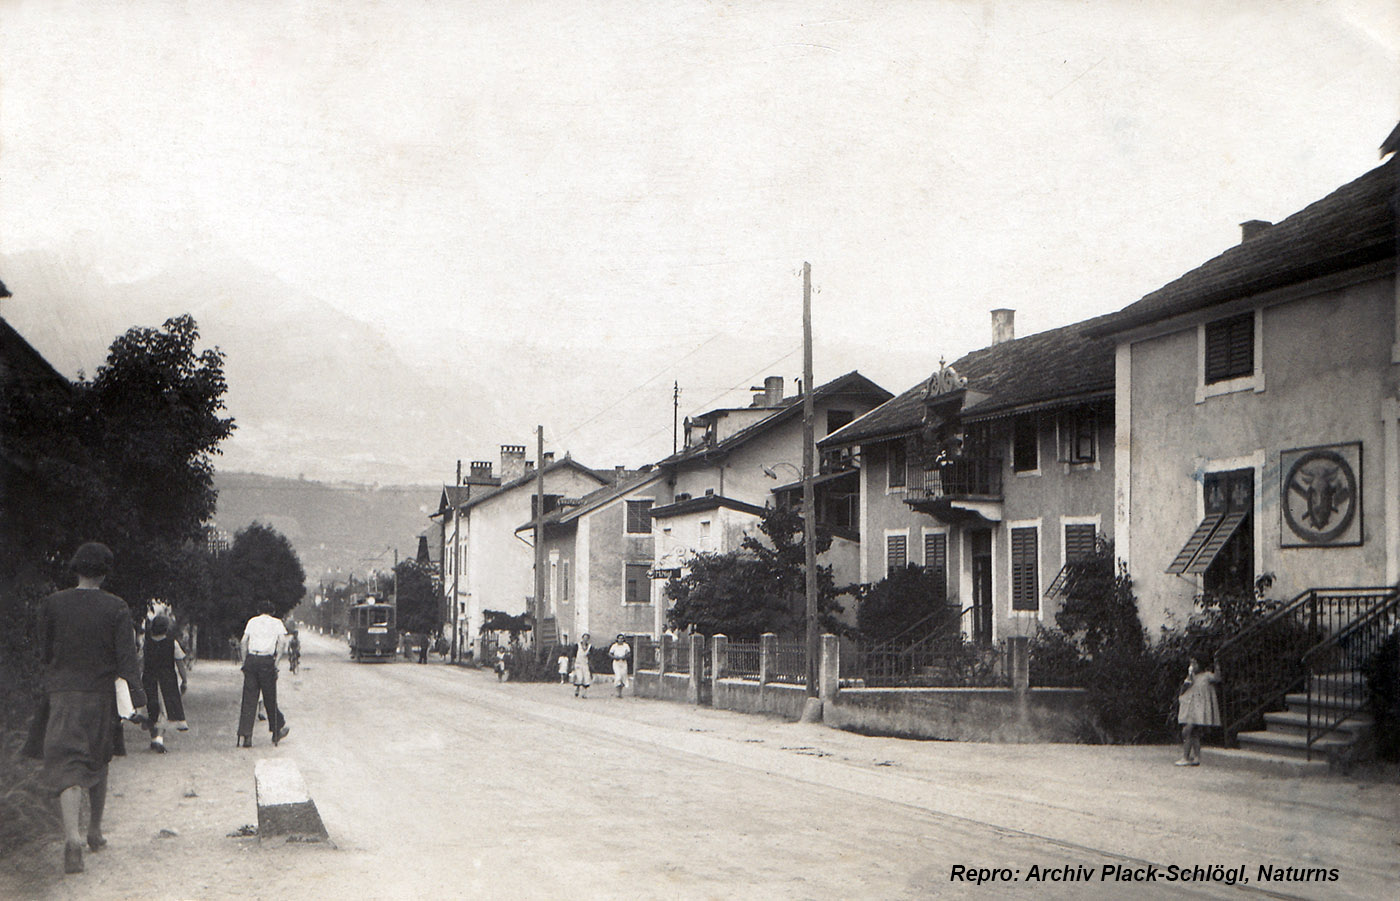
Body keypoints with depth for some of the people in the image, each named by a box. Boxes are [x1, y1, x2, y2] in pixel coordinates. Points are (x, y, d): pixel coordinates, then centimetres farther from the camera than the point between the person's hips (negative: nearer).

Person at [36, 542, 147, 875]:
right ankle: (95, 833, 28)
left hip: (63, 693, -1)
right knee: (98, 763, 18)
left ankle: (72, 836, -27)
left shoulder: (52, 604, -2)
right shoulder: (116, 607, -4)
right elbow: (126, 656, -8)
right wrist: (137, 694, -4)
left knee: (66, 765, -7)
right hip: (101, 694, 1)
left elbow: (44, 653, 5)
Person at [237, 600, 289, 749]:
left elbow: (244, 642, 6)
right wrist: (277, 660, -2)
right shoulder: (277, 622, 11)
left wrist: (245, 661, 8)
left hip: (251, 660, 2)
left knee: (249, 698, 1)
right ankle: (277, 731, 22)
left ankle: (244, 735, -5)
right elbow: (282, 641, -4)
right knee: (270, 698, 9)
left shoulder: (252, 621, 16)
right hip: (267, 661, -2)